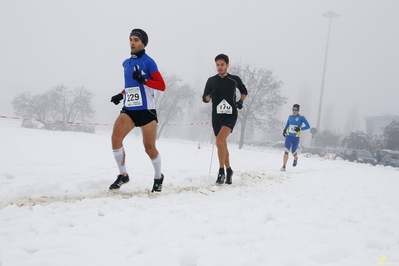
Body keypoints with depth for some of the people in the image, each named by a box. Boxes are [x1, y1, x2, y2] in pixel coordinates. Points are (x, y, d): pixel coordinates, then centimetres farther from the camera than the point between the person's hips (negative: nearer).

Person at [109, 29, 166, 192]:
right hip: (129, 109, 5)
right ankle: (123, 175, -3)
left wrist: (143, 80, -23)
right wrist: (121, 95, 11)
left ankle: (158, 177, 28)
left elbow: (162, 86, -10)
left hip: (146, 110, -5)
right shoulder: (126, 63, 13)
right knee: (116, 137, -17)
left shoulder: (148, 62, -6)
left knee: (149, 148, 2)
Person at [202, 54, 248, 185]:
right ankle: (228, 170, 28)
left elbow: (244, 91, 20)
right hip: (216, 116, 4)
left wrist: (241, 101, 2)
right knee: (222, 144, 11)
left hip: (230, 115, -3)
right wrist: (211, 95, -13)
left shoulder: (235, 79, 2)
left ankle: (221, 171, -13)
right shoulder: (211, 80, 6)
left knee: (219, 141, -23)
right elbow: (204, 99, 9)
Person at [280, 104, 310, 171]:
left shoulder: (301, 118, -5)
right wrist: (284, 130, 7)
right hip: (288, 136, 2)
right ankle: (284, 167, -12)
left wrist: (300, 129, -19)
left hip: (296, 138, -2)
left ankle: (295, 159, 49)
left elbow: (308, 126, -6)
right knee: (286, 151, -12)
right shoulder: (290, 117, 8)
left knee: (293, 152, 12)